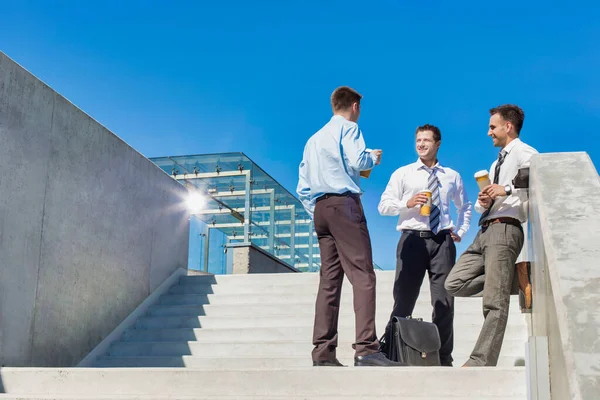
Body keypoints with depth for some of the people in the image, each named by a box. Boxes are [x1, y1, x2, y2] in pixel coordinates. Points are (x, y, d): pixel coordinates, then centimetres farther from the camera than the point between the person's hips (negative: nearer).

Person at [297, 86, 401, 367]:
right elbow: (357, 161, -14)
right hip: (343, 204, -7)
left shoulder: (314, 138, 25)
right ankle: (366, 349, -24)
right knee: (362, 275, -13)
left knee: (329, 280, 2)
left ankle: (323, 354, -4)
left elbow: (302, 187, 20)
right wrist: (374, 158, 6)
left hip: (320, 208, 8)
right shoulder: (348, 127, 4)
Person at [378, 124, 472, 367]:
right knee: (404, 300, -2)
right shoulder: (402, 174, 10)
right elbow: (383, 206, 3)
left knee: (444, 301, 0)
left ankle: (444, 358, 8)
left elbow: (465, 206, 29)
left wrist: (460, 231, 15)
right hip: (413, 238, -2)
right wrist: (407, 203, -13)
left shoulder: (452, 176, 16)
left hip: (442, 240, 2)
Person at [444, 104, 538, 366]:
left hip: (505, 230, -10)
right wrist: (483, 202, 6)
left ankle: (481, 362, -14)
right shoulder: (497, 163, 29)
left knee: (495, 303, -12)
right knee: (454, 284, -2)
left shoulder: (523, 153, 1)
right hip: (485, 230, 10)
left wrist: (508, 189, -22)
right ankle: (507, 280, 4)